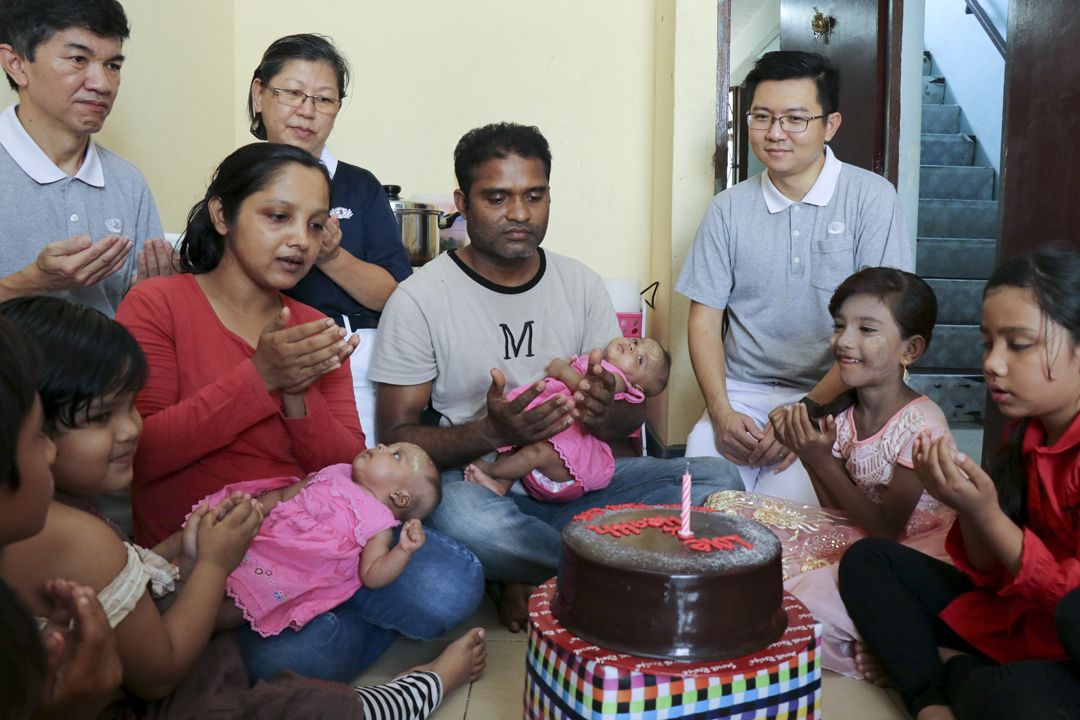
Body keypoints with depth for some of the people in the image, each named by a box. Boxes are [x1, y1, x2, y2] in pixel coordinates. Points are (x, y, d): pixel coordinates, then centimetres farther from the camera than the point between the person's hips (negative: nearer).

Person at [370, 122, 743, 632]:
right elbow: (396, 435, -7)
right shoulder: (420, 298, -6)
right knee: (462, 518, -39)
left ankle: (538, 581, -12)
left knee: (717, 480, -15)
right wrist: (491, 432, -25)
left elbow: (633, 409, 8)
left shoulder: (582, 284, 7)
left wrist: (606, 417, -18)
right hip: (480, 483, -4)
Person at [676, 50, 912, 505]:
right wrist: (721, 412, -9)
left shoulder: (871, 198, -3)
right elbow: (704, 319, 6)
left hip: (831, 400, -2)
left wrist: (808, 410, -14)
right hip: (742, 394, 3)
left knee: (786, 499, -25)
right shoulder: (728, 210, 6)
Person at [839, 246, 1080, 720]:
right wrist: (968, 505, -13)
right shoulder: (1026, 432, 5)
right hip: (1013, 618, 9)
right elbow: (992, 576, 4)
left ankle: (952, 673, -6)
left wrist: (986, 515, -24)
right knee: (868, 559, 4)